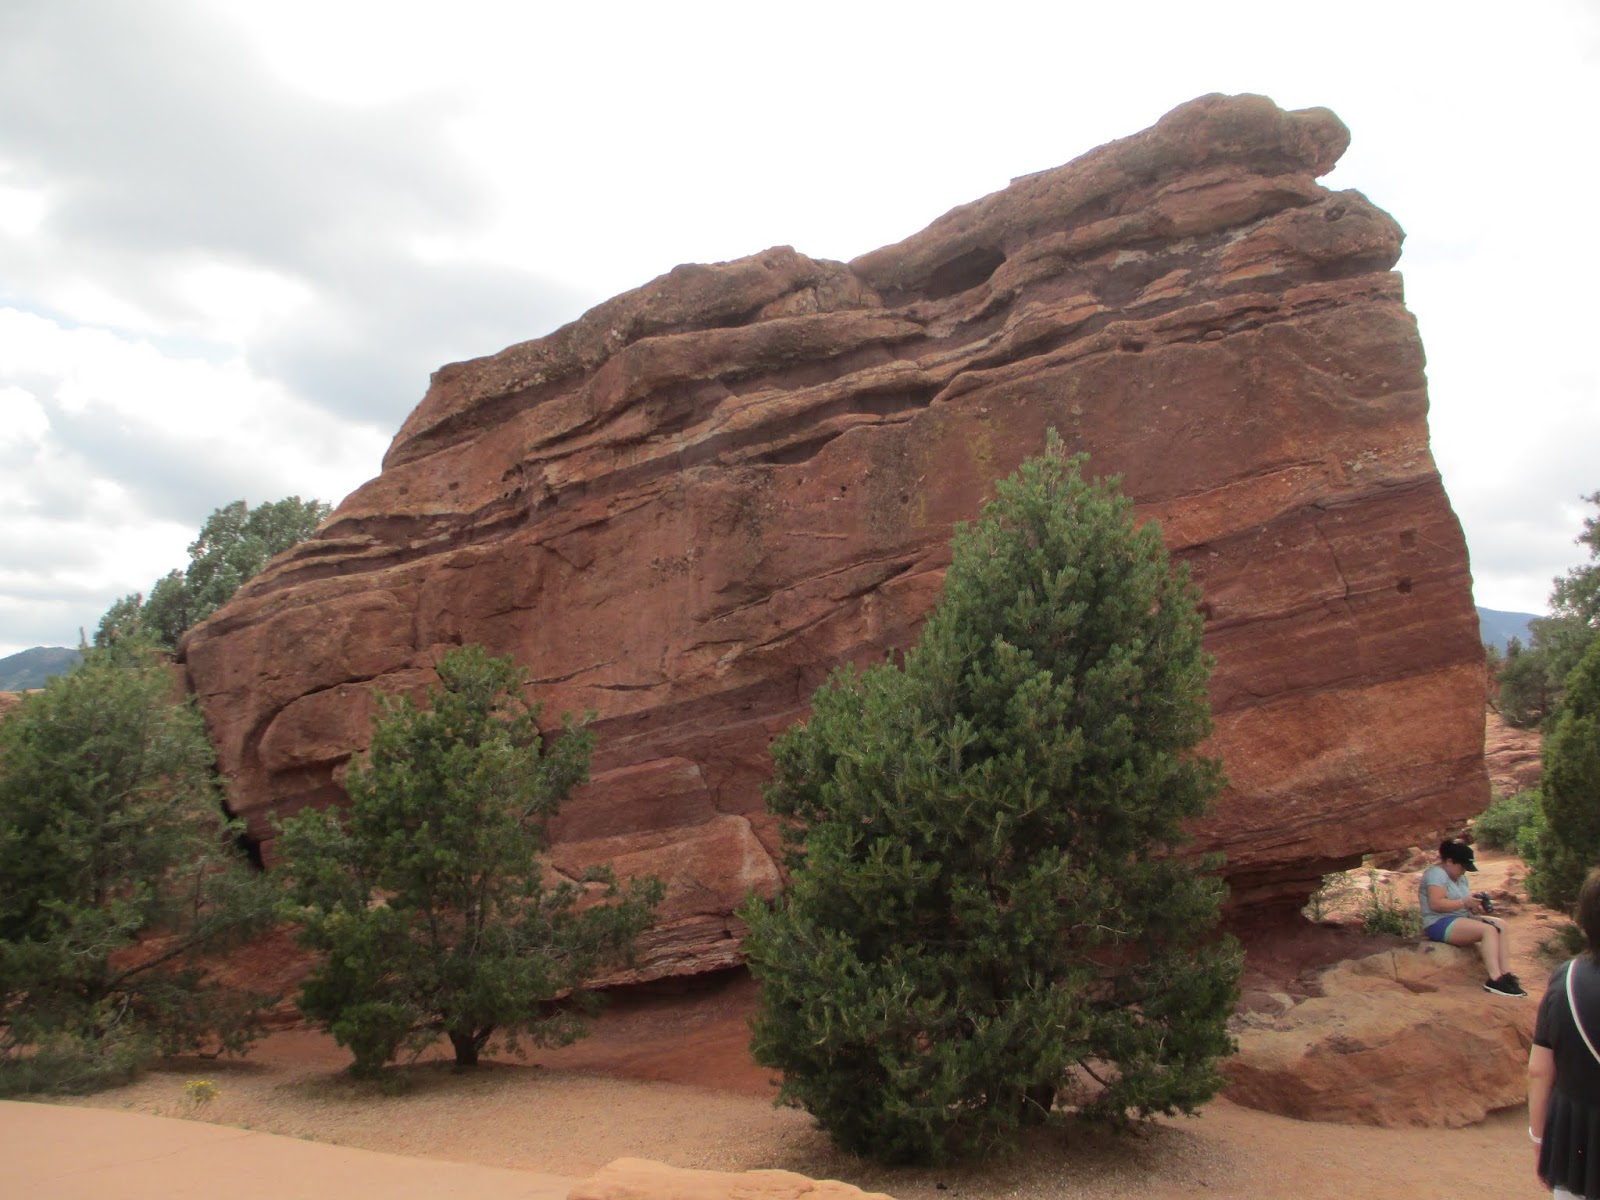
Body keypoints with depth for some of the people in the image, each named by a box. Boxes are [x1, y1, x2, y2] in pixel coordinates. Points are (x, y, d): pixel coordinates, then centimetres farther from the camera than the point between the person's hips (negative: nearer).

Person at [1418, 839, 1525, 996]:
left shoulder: (1460, 877, 21)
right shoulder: (1436, 874, -11)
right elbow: (1435, 904, -23)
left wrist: (1476, 904, -4)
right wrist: (1465, 903, -19)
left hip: (1461, 919, 10)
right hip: (1440, 925, -10)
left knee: (1500, 926, -6)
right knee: (1489, 930, -25)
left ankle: (1506, 974, -16)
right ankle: (1495, 980, -34)